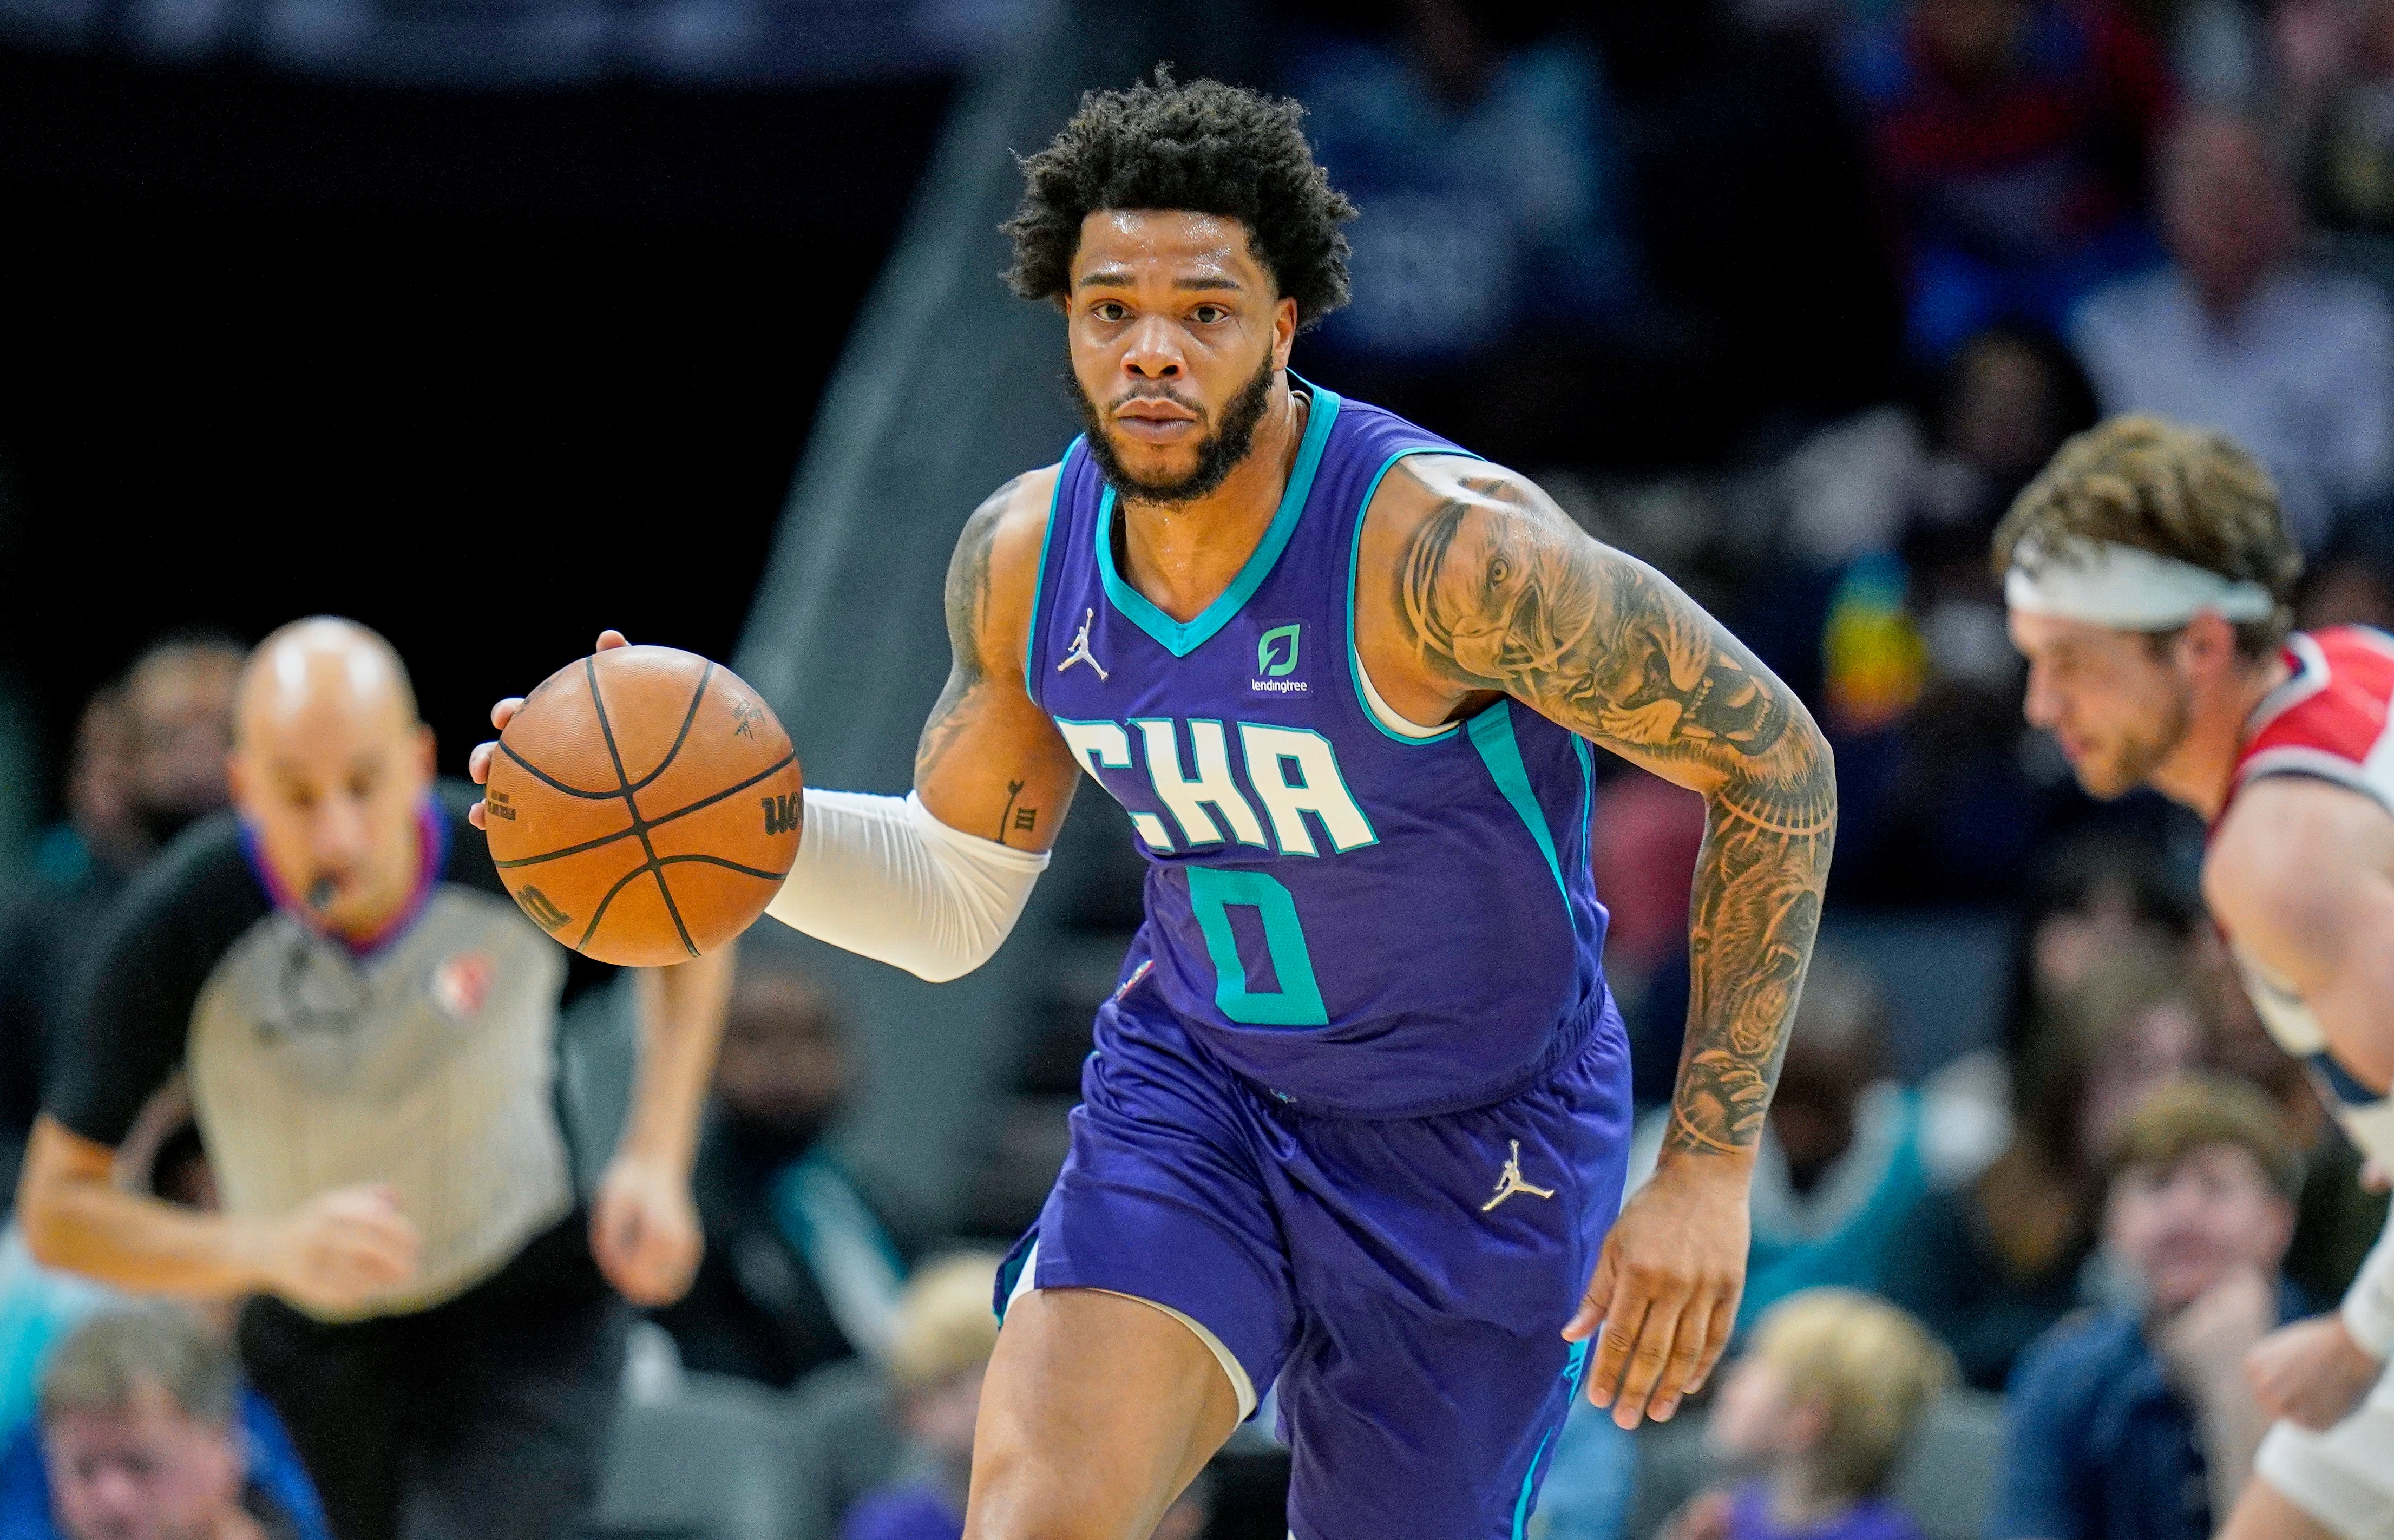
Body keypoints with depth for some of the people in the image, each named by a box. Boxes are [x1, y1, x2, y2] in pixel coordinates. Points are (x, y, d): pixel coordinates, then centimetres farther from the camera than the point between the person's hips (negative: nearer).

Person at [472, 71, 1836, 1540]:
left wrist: (1711, 1169, -18)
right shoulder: (1027, 555, -7)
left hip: (1474, 1144, -3)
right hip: (1191, 1088, 3)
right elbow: (955, 901, 8)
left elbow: (1778, 761, -17)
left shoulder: (1446, 548, -26)